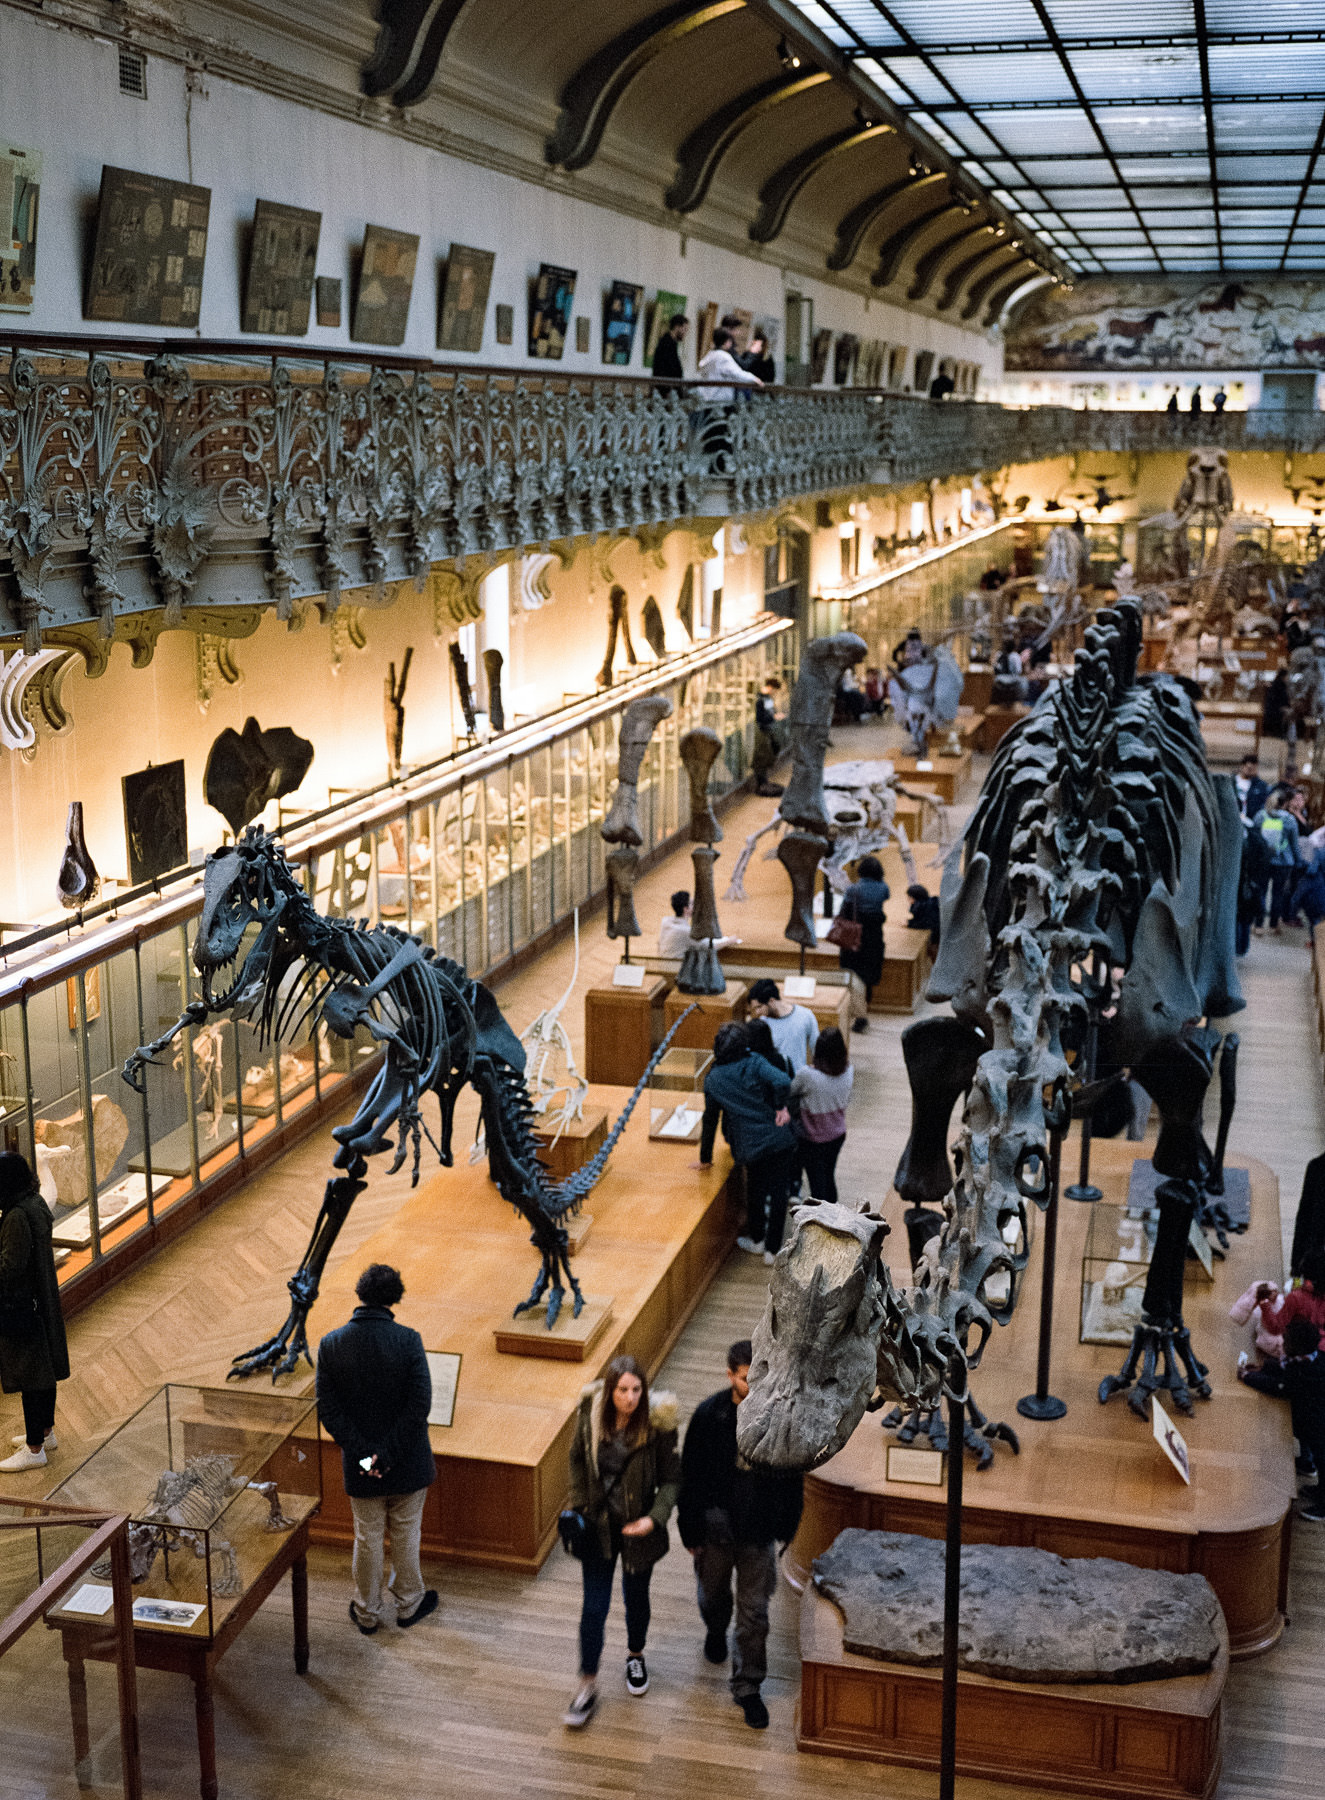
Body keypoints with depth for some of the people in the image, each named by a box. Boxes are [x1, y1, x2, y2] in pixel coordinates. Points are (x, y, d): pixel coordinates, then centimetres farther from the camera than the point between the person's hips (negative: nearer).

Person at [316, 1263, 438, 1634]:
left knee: (367, 1539, 18)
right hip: (407, 1462, -1)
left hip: (360, 1464, 2)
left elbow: (327, 1409, -11)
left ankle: (368, 1612, 33)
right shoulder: (407, 1341, -18)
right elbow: (420, 1404, -20)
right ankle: (408, 1604, 35)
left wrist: (362, 1451, -10)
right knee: (406, 1535, 19)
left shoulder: (330, 1345, -11)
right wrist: (388, 1453, -14)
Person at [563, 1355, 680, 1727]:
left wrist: (655, 1518, -24)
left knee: (636, 1598, 19)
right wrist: (578, 1506, 0)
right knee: (595, 1605, 4)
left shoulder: (656, 1425, -20)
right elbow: (578, 1459, 4)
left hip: (638, 1527, -1)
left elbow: (671, 1479, -11)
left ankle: (635, 1656, 48)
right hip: (598, 1524, 1)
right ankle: (588, 1685, 21)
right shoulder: (590, 1415, -14)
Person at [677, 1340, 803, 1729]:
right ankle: (716, 1631, 57)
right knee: (713, 1595, 24)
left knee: (754, 1612, 6)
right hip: (716, 1526, 0)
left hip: (758, 1532, 0)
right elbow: (690, 1478, -8)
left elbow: (792, 1476, -1)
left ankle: (747, 1687, 23)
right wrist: (691, 1532, -6)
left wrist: (786, 1528, 3)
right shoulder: (709, 1415, -16)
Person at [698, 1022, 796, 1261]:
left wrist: (705, 1158, 18)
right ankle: (772, 1249, 19)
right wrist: (781, 1108, -4)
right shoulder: (755, 1064, -4)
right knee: (778, 1194, 12)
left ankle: (756, 1240, 41)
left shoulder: (713, 1079, 2)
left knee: (755, 1191, 25)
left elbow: (710, 1119, 9)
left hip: (751, 1147, 1)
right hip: (780, 1140, -1)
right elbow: (782, 1082, -22)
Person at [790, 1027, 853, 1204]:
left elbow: (789, 1092, -10)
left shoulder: (806, 1075, -30)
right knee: (829, 1178, 22)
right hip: (838, 1135, 5)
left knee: (817, 1184, 7)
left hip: (813, 1140, -5)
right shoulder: (848, 1072, -15)